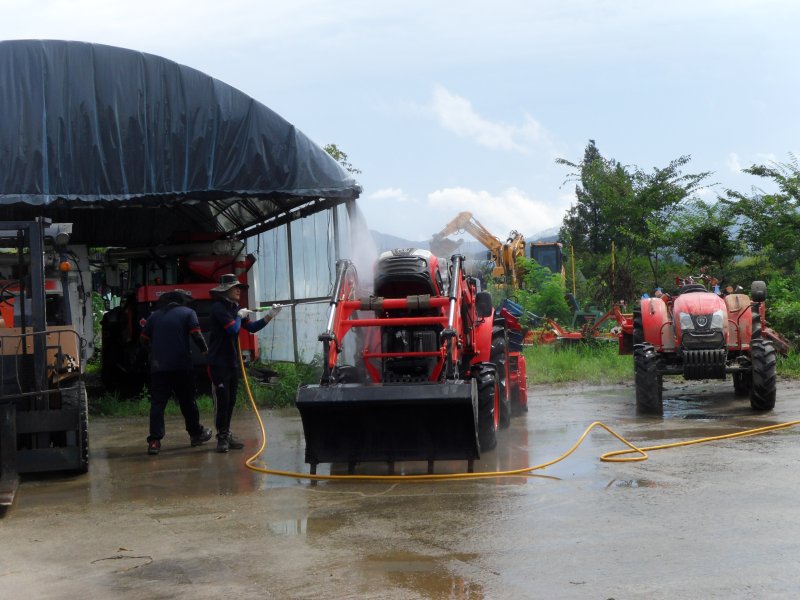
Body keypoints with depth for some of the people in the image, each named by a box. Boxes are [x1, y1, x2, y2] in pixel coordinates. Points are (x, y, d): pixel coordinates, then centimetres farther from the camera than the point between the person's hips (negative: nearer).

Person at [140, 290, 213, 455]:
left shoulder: (154, 316, 12)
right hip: (182, 366, -2)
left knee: (157, 403, -1)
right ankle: (196, 434, 25)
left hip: (158, 366, 2)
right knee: (187, 401, 12)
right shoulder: (188, 313, 2)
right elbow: (196, 335, -9)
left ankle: (154, 441, -12)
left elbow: (144, 339, 13)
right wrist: (205, 349, 6)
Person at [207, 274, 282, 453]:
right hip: (219, 362, -8)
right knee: (222, 400, -7)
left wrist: (270, 315, 0)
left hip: (232, 362, 8)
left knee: (231, 401, 10)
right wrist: (239, 316, -3)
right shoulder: (218, 307, -13)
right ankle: (222, 437, -2)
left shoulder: (235, 308, 13)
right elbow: (233, 328, -21)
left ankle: (227, 436, 17)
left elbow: (252, 327, 10)